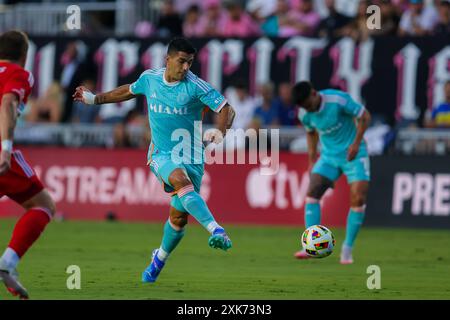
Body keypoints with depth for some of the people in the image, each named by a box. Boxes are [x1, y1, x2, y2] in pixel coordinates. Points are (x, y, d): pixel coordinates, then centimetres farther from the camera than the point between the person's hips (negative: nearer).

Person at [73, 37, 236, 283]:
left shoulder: (196, 86, -11)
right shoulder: (150, 78, 1)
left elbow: (227, 109, -13)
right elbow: (129, 91, 23)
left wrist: (220, 132, -34)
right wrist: (94, 99, 31)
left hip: (191, 158, 0)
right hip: (161, 154, 0)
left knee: (179, 217, 3)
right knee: (181, 180, -34)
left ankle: (159, 259, 32)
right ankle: (216, 230, -48)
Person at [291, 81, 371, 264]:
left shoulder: (338, 100, -21)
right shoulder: (304, 114, -5)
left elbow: (364, 116, -13)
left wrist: (356, 143, -19)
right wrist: (312, 158, 9)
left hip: (353, 153, -4)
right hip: (329, 155, 4)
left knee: (358, 199, -14)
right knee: (312, 192, -14)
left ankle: (347, 249, -2)